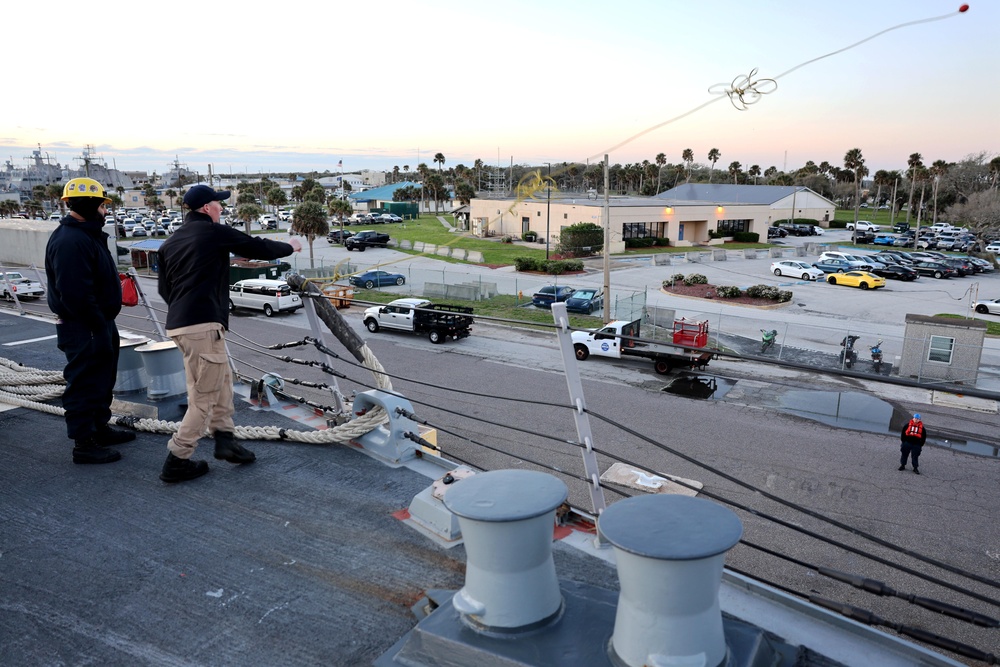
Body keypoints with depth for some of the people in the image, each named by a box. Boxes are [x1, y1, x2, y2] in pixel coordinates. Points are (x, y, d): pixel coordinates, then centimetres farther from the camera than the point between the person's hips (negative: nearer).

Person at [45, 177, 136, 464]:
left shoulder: (88, 234, 13)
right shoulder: (70, 241, -22)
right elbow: (76, 294, -28)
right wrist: (99, 327, -24)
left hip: (99, 323, 11)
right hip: (83, 329, -11)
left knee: (103, 380, 21)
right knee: (85, 384, -2)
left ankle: (101, 428, 36)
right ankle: (84, 445, 8)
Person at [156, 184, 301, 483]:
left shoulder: (170, 242, 17)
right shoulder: (214, 232, -3)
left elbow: (164, 288, 19)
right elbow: (258, 248, 5)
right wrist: (290, 246, 21)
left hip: (177, 323, 9)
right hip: (203, 325, -8)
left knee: (222, 379, 19)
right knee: (205, 396, -2)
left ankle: (225, 439, 20)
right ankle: (176, 461, 2)